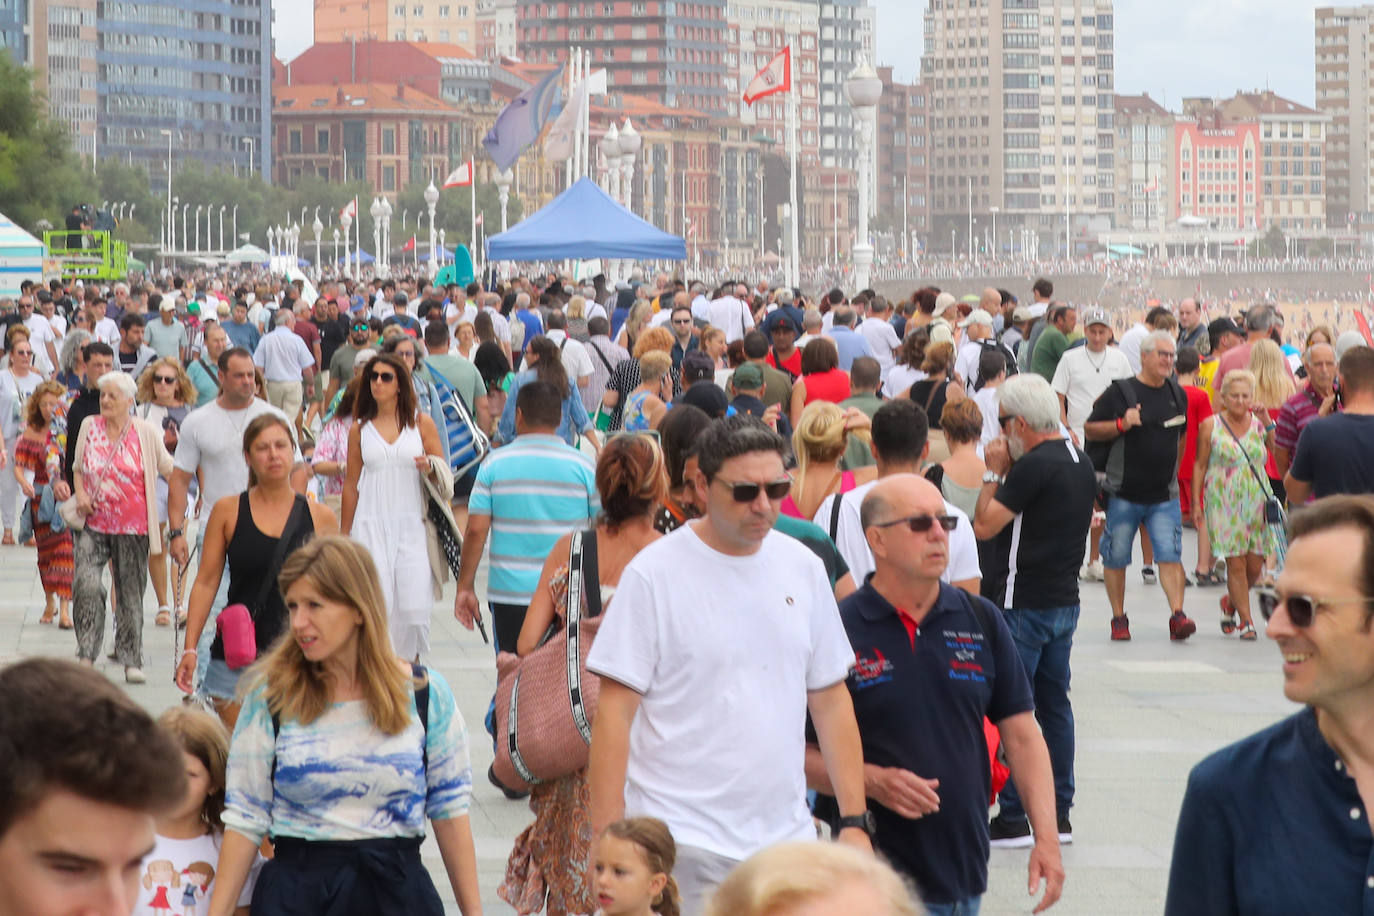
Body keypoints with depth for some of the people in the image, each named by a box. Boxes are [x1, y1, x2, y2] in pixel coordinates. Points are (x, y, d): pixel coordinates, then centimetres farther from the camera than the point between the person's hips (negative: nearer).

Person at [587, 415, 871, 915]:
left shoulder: (803, 568, 9)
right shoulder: (653, 574, -6)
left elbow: (830, 699, 14)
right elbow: (615, 710, -6)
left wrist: (854, 820, 9)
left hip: (785, 836, 5)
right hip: (684, 837, -4)